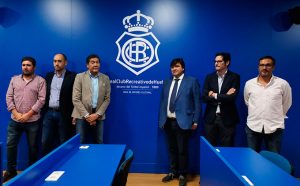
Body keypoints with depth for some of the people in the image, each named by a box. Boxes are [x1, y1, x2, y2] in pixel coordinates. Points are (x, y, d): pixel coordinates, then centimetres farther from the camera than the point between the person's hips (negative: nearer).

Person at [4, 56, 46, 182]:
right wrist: (15, 113, -7)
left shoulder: (40, 81, -2)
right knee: (10, 145, 9)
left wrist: (28, 114, -13)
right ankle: (11, 171, 27)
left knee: (33, 147, 8)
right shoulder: (14, 79, 10)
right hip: (15, 120, 3)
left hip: (32, 121, -3)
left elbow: (41, 99, -9)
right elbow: (9, 97, 5)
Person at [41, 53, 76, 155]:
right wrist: (43, 111, 9)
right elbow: (45, 94, 14)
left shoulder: (72, 76, -5)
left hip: (64, 114, -4)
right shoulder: (48, 75, 12)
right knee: (45, 142, 9)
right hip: (49, 113, 5)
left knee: (64, 143, 6)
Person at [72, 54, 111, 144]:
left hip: (98, 116, 2)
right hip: (82, 115, -2)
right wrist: (87, 115, -11)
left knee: (98, 143, 6)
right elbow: (76, 99, -5)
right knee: (81, 143, 2)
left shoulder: (105, 78, 6)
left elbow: (107, 99, 4)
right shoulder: (80, 77, -1)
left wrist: (97, 114, -7)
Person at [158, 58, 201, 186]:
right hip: (168, 121, 4)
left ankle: (182, 175, 25)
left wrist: (195, 121, -7)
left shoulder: (191, 81, -2)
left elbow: (197, 102, -3)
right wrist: (161, 119, 8)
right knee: (172, 149, 16)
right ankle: (173, 172, 33)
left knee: (182, 150, 6)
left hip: (182, 122, -4)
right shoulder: (167, 82, 12)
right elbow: (163, 102, 13)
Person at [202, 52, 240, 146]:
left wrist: (214, 95, -8)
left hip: (227, 118, -2)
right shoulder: (209, 77, 5)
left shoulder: (234, 77, -3)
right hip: (210, 118, 3)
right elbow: (204, 97, -5)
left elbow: (232, 97, -16)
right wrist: (224, 96, -12)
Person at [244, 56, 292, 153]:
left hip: (274, 128, -1)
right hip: (253, 127, 2)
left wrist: (277, 116, 13)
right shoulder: (249, 83, 1)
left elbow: (286, 104, 8)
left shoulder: (283, 84, -4)